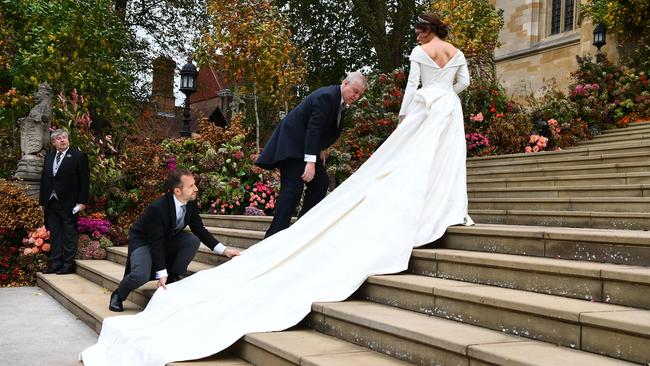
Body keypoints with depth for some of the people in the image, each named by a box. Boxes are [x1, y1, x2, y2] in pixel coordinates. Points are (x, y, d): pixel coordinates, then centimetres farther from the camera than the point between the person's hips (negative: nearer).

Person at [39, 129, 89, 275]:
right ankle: (54, 264, 15)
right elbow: (44, 179, 17)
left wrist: (82, 201, -11)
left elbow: (84, 180, -6)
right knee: (54, 234, 9)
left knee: (69, 235, 0)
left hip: (68, 203, -5)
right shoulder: (49, 156, 14)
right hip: (51, 203, 6)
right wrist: (42, 201, 13)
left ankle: (68, 265, 4)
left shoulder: (78, 156, -3)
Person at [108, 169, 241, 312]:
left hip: (167, 238, 6)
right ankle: (118, 295, 3)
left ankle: (173, 279, -4)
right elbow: (156, 242, -30)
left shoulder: (191, 204, -14)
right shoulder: (157, 208, -33)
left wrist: (224, 250, -12)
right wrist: (162, 274, -31)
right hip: (143, 241, -6)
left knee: (194, 241, -19)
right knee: (140, 276, -30)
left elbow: (200, 231, -3)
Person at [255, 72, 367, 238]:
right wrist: (310, 162, -32)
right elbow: (313, 128, -29)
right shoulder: (326, 96, -23)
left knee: (321, 182, 8)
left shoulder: (341, 101, 7)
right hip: (292, 142, -10)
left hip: (308, 143, 11)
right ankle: (275, 235, -17)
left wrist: (323, 149, 11)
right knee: (293, 187, -17)